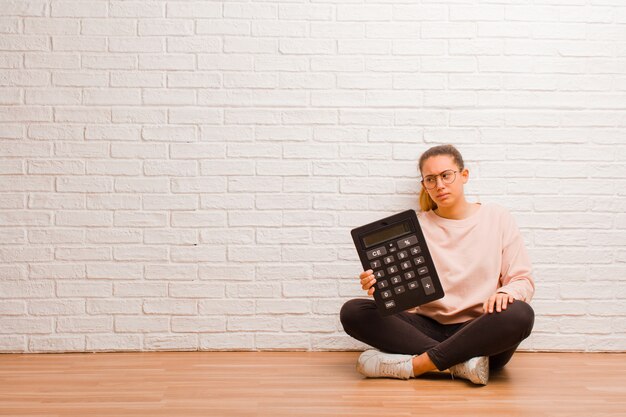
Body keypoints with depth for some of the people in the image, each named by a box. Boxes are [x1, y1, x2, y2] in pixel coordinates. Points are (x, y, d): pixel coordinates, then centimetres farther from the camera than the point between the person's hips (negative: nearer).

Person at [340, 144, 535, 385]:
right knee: (352, 312, -21)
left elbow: (523, 281, 5)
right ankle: (461, 362, -27)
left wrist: (505, 293, -19)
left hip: (479, 332, -1)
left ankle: (414, 364, -29)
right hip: (428, 328, 2)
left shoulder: (497, 218, 8)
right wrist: (380, 286, -19)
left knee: (520, 314, -35)